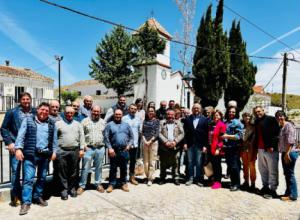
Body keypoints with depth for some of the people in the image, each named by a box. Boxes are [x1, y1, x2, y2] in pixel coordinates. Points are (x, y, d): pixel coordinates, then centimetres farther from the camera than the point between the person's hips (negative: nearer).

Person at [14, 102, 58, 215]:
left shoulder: (52, 124, 11)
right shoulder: (28, 120, 3)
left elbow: (54, 139, 11)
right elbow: (21, 135, -4)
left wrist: (54, 151, 5)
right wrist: (18, 148, -14)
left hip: (45, 155, 4)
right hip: (30, 154, -3)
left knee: (42, 178, 14)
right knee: (28, 178, -5)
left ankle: (38, 196, 30)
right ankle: (26, 202, 3)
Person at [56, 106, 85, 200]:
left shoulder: (78, 124, 13)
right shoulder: (58, 123, 5)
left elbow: (82, 137, 9)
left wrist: (81, 149, 1)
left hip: (75, 151, 2)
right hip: (62, 151, -2)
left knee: (74, 171, 9)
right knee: (63, 171, 3)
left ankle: (72, 187, 23)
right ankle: (64, 189, 15)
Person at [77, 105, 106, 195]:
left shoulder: (103, 122, 9)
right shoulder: (85, 121, 0)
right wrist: (83, 145, -8)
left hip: (100, 148, 3)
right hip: (88, 148, -2)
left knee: (99, 167, 13)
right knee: (85, 168, 3)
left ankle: (98, 184, 28)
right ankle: (82, 186, 17)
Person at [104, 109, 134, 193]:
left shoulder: (126, 125, 13)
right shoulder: (109, 125, 4)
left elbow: (131, 137, 12)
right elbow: (106, 138, -4)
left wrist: (129, 145, -3)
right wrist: (110, 148, -12)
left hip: (124, 151, 2)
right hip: (114, 151, -2)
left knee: (124, 168, 11)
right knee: (113, 168, 7)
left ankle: (124, 183, 24)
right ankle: (112, 184, 19)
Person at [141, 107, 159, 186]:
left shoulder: (156, 121, 5)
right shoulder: (145, 121, 14)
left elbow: (157, 133, -2)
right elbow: (142, 132, 9)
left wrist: (150, 141, -11)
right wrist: (144, 141, -6)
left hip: (153, 142, -3)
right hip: (145, 142, 3)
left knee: (152, 161, -2)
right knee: (145, 161, 4)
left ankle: (150, 179, 5)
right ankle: (147, 176, 18)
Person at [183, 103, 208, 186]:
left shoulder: (204, 119, 3)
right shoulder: (188, 119, 7)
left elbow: (206, 133, -1)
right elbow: (185, 132, 4)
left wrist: (205, 145, -6)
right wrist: (185, 143, -4)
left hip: (200, 145, -1)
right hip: (190, 144, 1)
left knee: (199, 163, 5)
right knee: (190, 162, 8)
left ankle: (199, 179, 17)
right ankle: (190, 178, 20)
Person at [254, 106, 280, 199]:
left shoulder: (271, 119, -5)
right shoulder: (257, 122, 15)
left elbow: (276, 133, -13)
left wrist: (272, 146, -19)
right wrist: (255, 146, 8)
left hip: (270, 149, -7)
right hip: (260, 149, 7)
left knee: (272, 171, 1)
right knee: (262, 169, 15)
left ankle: (272, 190, 9)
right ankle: (265, 187, 28)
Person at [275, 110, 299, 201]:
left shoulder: (288, 125, -11)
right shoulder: (281, 127, 16)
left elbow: (290, 141, -19)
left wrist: (287, 153, -21)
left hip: (290, 153, -9)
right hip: (284, 153, 9)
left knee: (290, 173, -3)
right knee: (286, 173, 14)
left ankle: (293, 195, 6)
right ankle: (288, 192, 25)